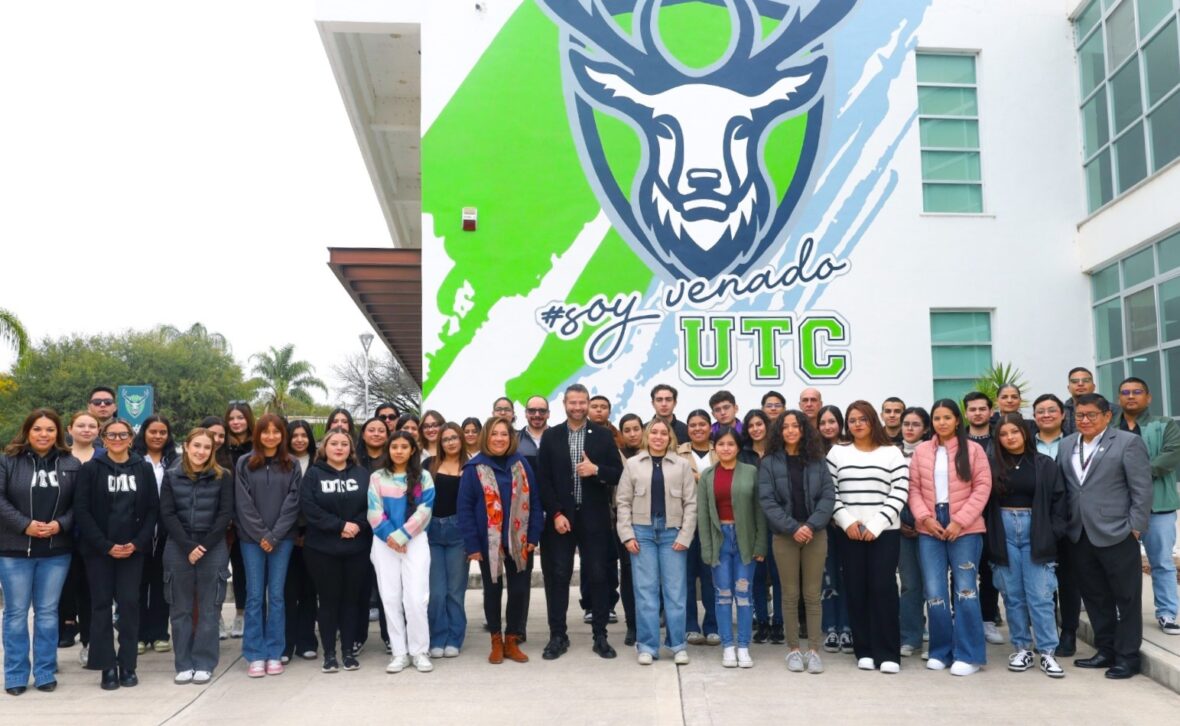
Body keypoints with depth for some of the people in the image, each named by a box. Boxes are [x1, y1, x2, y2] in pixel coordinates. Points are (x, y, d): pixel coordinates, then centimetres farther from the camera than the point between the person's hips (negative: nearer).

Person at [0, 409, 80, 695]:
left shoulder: (71, 464, 3)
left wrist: (60, 524, -13)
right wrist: (25, 525, -17)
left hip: (56, 551, 1)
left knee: (47, 613, 8)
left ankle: (45, 672, 18)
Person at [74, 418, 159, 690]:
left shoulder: (144, 468, 4)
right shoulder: (91, 468, -1)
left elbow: (153, 509, 4)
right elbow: (81, 510, -5)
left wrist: (138, 543, -9)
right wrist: (105, 545, -12)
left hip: (133, 549, 1)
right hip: (99, 549, -1)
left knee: (129, 603, 0)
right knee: (101, 604, 3)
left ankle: (127, 665, 10)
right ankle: (108, 667, 10)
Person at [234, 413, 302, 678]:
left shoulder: (292, 465, 4)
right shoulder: (245, 464, 3)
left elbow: (292, 503, -2)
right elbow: (243, 504, -2)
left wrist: (274, 536, -10)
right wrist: (260, 535, -9)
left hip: (282, 539, 0)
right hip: (252, 539, 0)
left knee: (277, 595, 3)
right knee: (254, 596, 2)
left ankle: (274, 654, 9)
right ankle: (255, 655, 8)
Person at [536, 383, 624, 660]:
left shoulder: (603, 436, 4)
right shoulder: (550, 436, 4)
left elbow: (619, 474, 2)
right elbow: (544, 480, 0)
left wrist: (596, 470, -17)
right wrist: (556, 514, -9)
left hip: (594, 518, 0)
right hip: (560, 517, 0)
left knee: (597, 576, 3)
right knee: (558, 577, 4)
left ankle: (600, 636, 13)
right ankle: (558, 635, 14)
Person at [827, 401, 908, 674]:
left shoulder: (892, 453, 4)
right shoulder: (837, 453, 9)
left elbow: (899, 494, -3)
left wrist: (875, 525, -11)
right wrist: (846, 520, -8)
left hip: (884, 532, -2)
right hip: (849, 533, 2)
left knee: (883, 588, -6)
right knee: (856, 589, 3)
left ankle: (887, 653, 2)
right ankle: (864, 650, 11)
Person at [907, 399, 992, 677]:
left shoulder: (973, 449, 2)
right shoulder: (921, 451, 9)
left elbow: (982, 488, -3)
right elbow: (913, 488, 7)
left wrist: (960, 521, -11)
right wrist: (925, 517, -9)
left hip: (965, 528, -2)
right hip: (929, 529, 2)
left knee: (965, 590, -2)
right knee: (934, 592, 3)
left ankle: (968, 654, 8)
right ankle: (941, 651, 16)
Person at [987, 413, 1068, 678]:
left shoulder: (1045, 464, 2)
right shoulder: (993, 465, 3)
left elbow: (1058, 500, 2)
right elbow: (986, 503, 3)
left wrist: (1053, 533, -6)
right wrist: (990, 537, -3)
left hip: (1035, 531, -1)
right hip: (1004, 531, 1)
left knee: (1040, 596, -2)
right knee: (1013, 595, 7)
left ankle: (1047, 652, 4)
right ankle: (1021, 649, 15)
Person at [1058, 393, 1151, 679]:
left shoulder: (1128, 442, -6)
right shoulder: (1066, 445, 11)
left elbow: (1142, 489, -8)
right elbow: (1061, 487, 11)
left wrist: (1135, 527, -11)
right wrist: (1064, 524, 6)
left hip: (1117, 533, -5)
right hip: (1080, 535, 6)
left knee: (1126, 597, 5)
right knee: (1094, 597, 12)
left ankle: (1127, 656, 15)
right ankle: (1106, 650, 24)